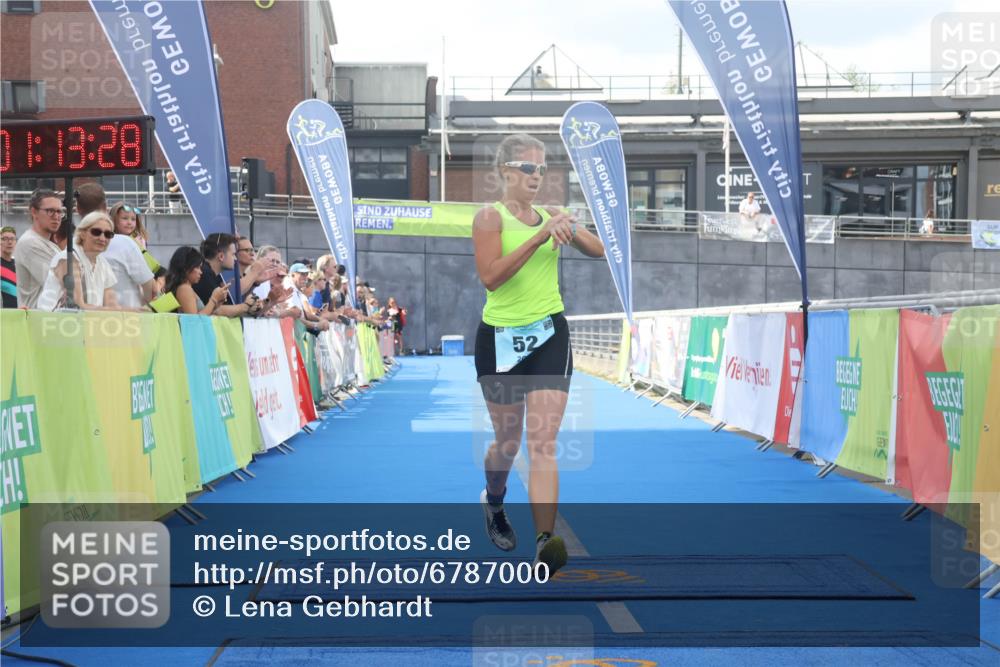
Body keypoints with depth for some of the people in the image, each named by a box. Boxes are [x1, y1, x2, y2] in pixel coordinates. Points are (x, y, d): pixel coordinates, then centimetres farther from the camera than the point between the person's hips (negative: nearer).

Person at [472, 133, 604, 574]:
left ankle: (545, 543, -16)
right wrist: (540, 237, -26)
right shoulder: (490, 216, -6)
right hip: (500, 338, -2)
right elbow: (490, 276, -21)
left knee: (542, 444, -9)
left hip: (549, 337, 2)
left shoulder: (550, 216, 8)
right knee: (508, 441, 12)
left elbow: (599, 251, 7)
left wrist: (570, 229, -12)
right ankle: (493, 502, 45)